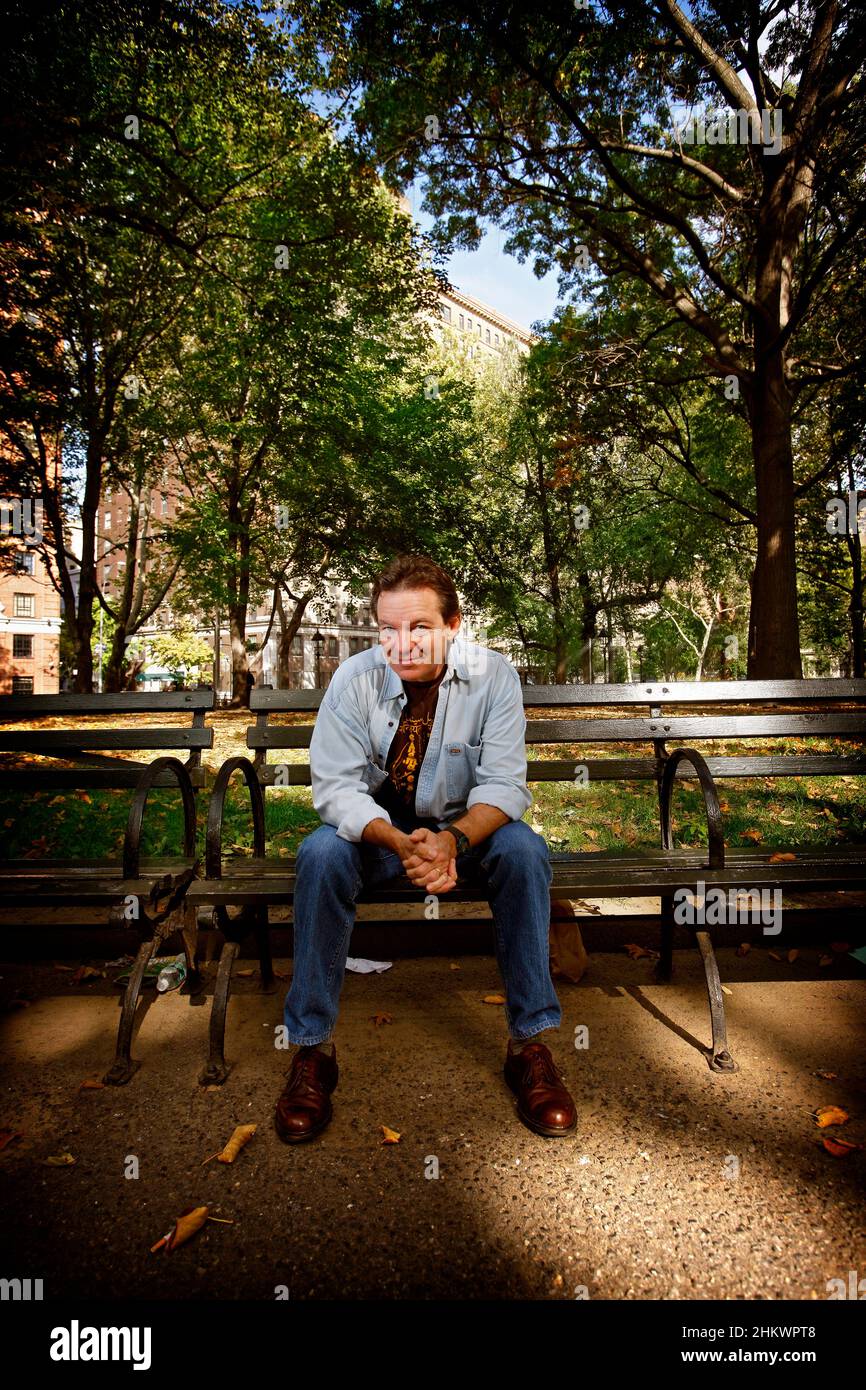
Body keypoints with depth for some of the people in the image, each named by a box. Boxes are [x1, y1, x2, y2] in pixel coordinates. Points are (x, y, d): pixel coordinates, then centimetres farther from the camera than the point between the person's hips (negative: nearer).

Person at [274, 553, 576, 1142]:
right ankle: (313, 1047, -14)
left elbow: (504, 783, -19)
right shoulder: (355, 679, -17)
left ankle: (530, 1042, -12)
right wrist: (399, 842, -38)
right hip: (377, 827, 0)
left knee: (524, 852, -29)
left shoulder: (493, 675, -16)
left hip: (466, 824, 0)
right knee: (320, 856, -29)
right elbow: (335, 786, -20)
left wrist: (453, 839, -39)